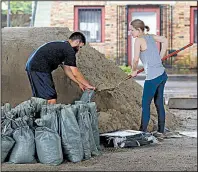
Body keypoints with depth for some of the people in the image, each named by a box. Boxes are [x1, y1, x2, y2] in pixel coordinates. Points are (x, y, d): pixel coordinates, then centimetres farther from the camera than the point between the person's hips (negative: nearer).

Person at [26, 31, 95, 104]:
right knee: (52, 100, -8)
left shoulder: (61, 46, 22)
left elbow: (67, 69, 28)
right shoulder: (69, 50, -7)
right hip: (39, 69, -10)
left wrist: (79, 83, 30)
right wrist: (88, 85, 7)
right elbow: (76, 73, -4)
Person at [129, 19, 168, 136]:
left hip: (152, 77, -8)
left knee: (145, 104, 2)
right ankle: (161, 131, 20)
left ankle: (143, 131, 6)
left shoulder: (139, 40, -11)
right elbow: (165, 41, 21)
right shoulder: (150, 37, 10)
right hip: (162, 74, 8)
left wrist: (134, 71, 3)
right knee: (159, 103, 15)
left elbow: (136, 59, -16)